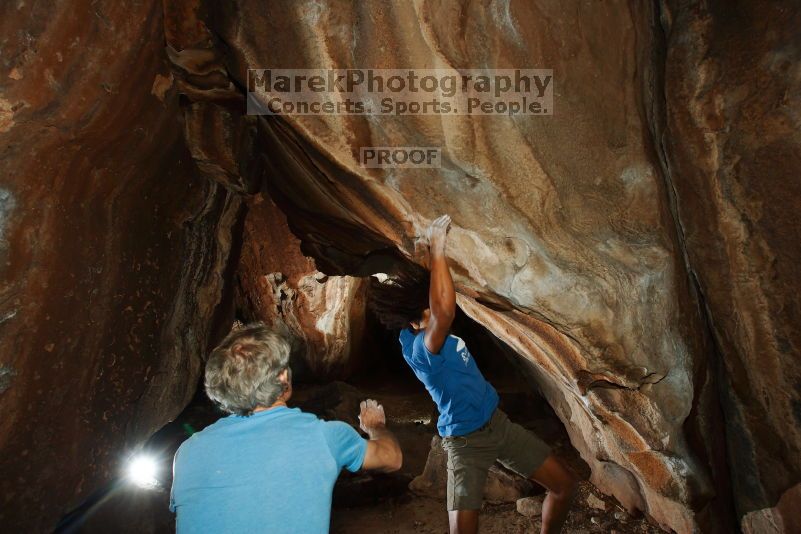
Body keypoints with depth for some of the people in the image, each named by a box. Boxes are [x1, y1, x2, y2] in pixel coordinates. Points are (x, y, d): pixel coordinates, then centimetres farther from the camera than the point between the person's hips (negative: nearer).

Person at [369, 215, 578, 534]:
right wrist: (437, 248, -42)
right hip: (466, 441, -8)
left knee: (565, 484, 11)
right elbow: (444, 312, -48)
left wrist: (433, 246, -1)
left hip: (498, 423, 8)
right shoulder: (418, 347, -28)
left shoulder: (423, 331, -2)